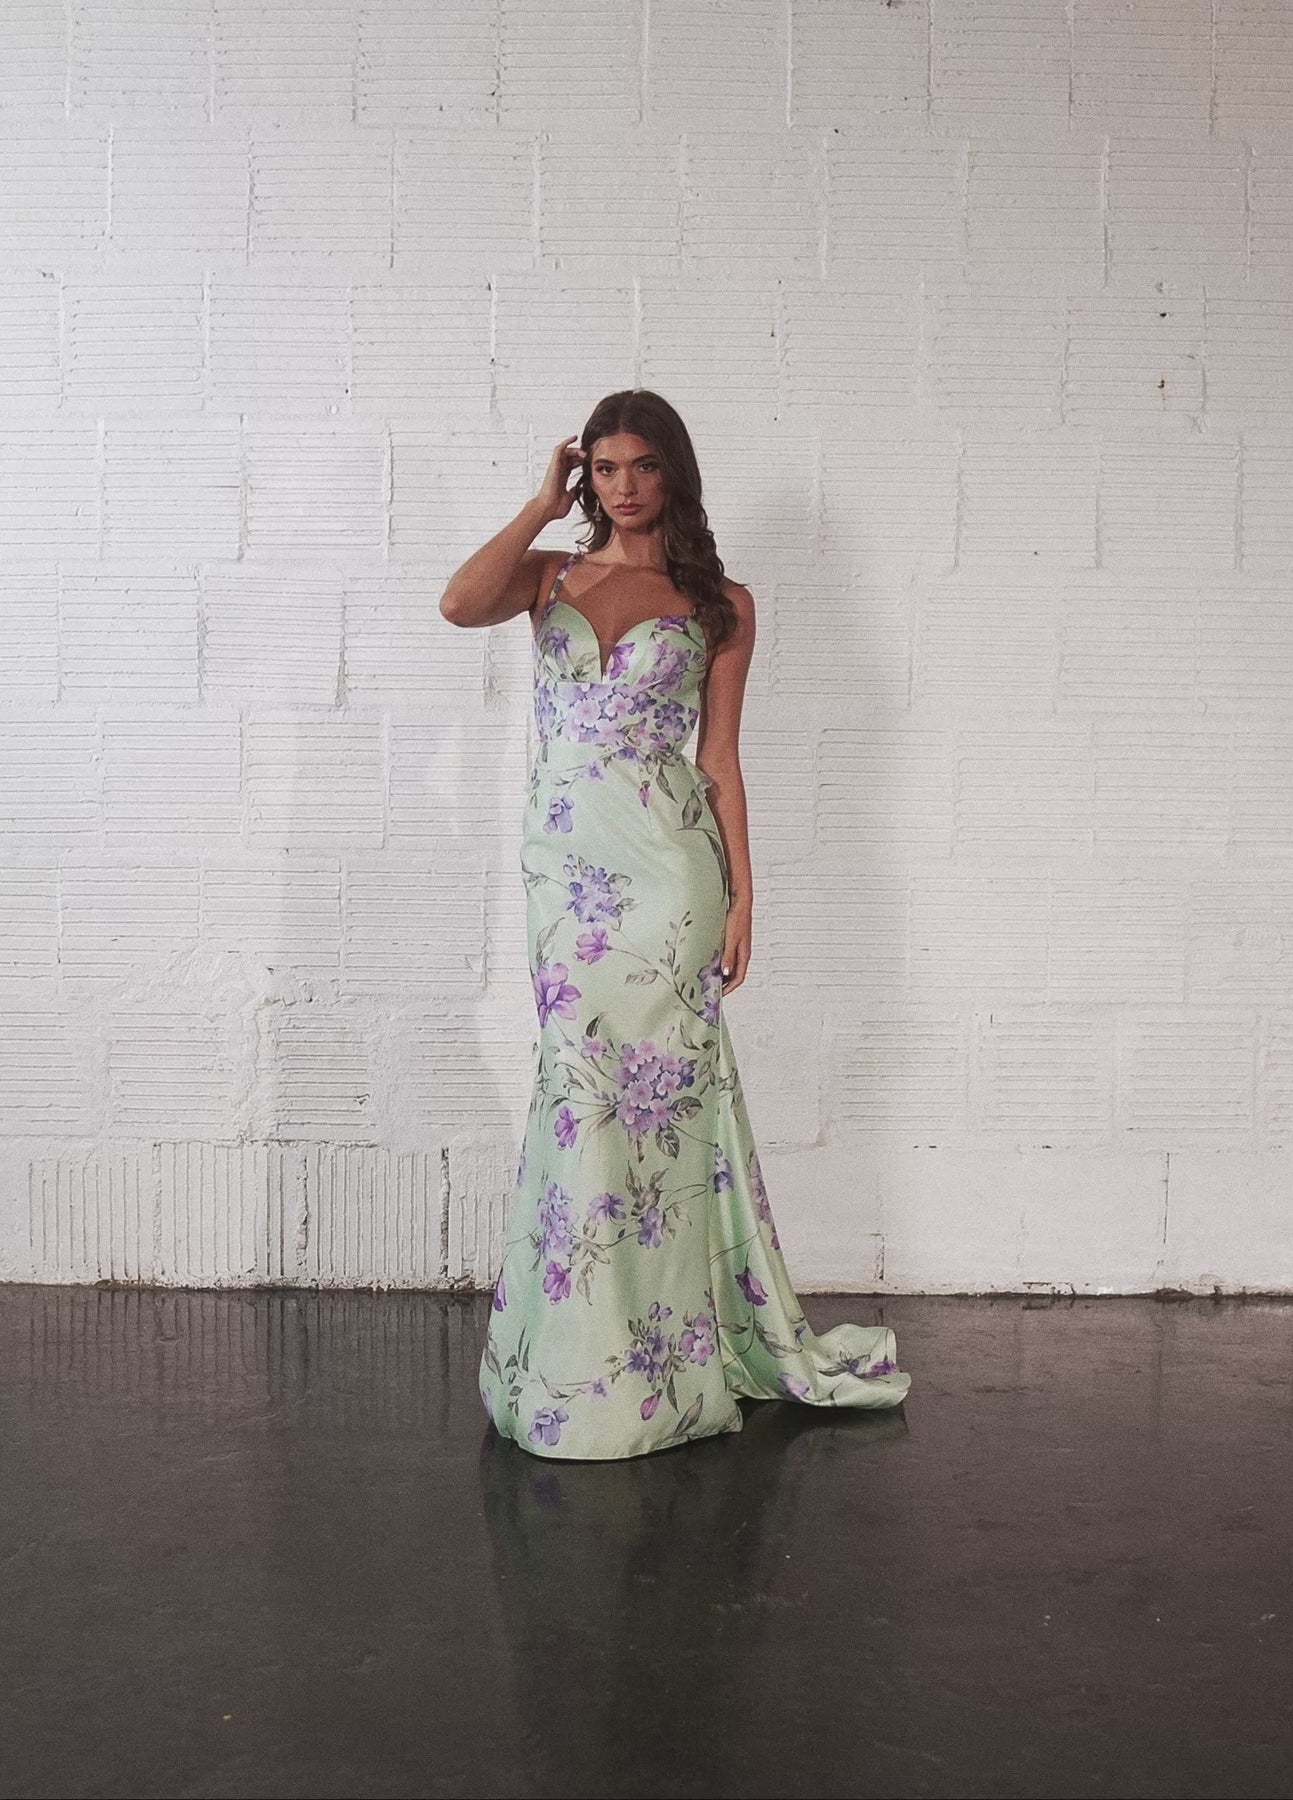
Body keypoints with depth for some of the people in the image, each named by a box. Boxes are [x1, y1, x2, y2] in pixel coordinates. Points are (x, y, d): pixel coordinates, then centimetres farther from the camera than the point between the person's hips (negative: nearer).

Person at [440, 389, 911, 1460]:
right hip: (563, 859, 3)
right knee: (582, 1089, 5)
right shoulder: (551, 577, 12)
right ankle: (581, 1349, 20)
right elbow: (459, 605, -10)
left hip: (665, 866, -2)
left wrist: (742, 895, -2)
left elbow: (721, 759, 3)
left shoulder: (719, 603, 6)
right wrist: (543, 504, -1)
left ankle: (648, 1364, 13)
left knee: (652, 1094, -1)